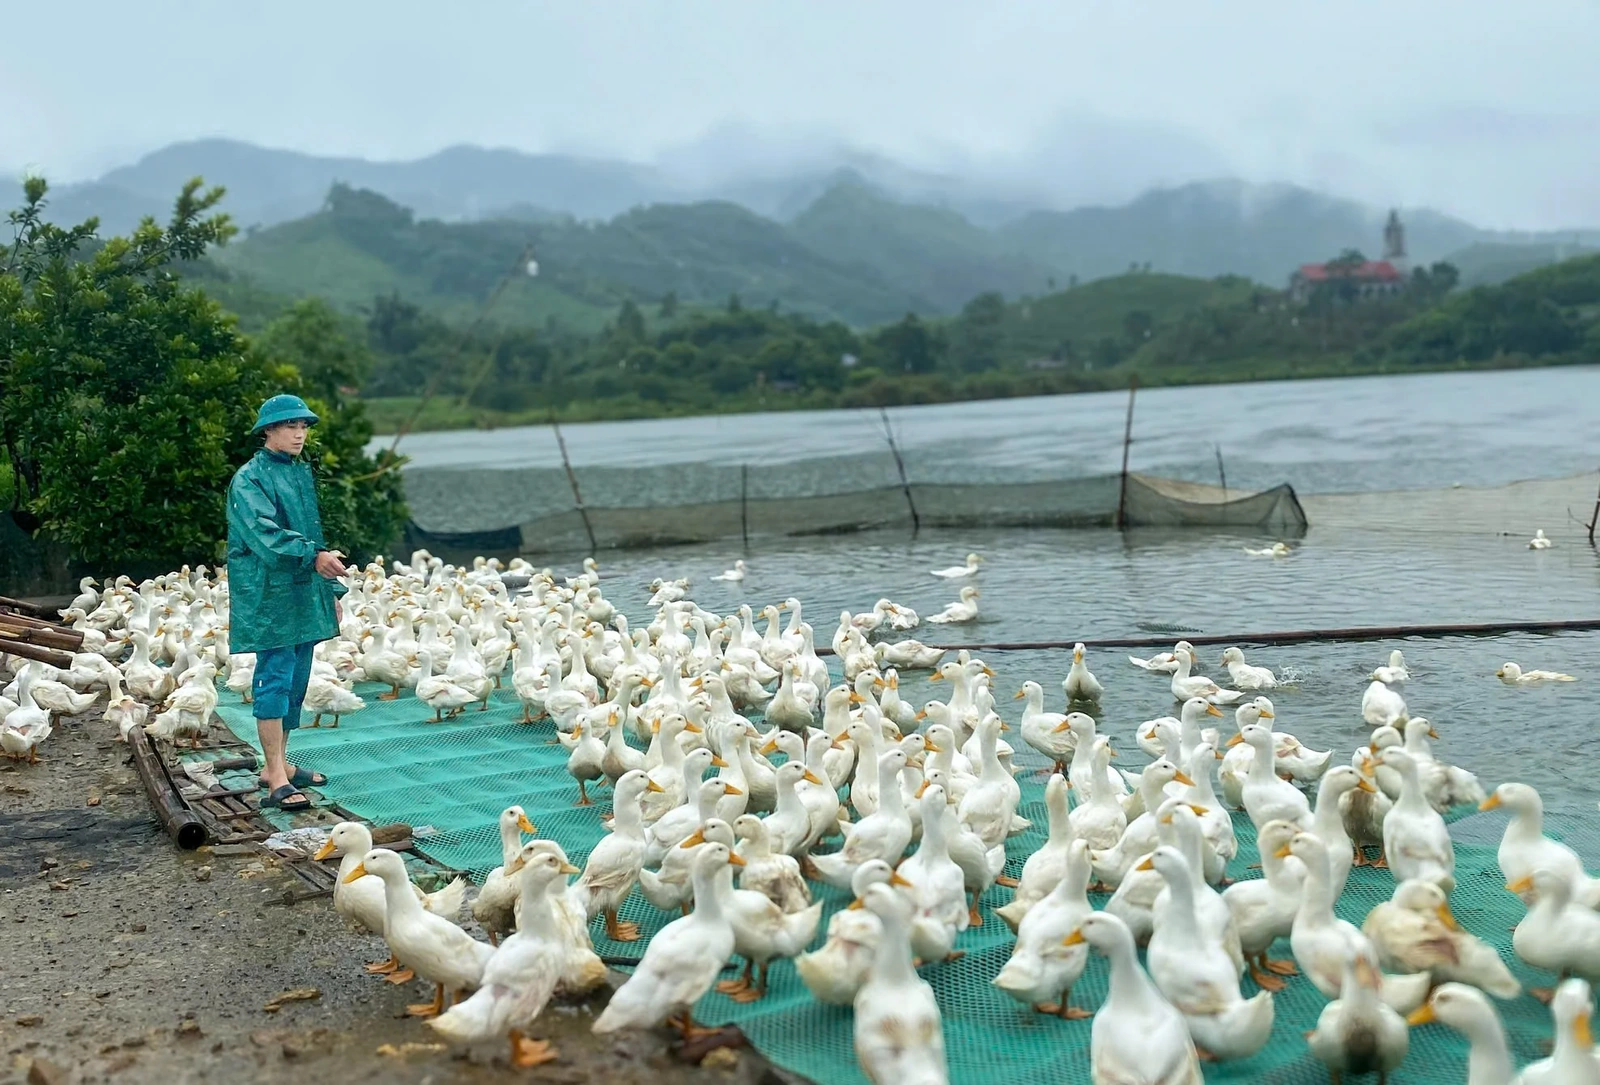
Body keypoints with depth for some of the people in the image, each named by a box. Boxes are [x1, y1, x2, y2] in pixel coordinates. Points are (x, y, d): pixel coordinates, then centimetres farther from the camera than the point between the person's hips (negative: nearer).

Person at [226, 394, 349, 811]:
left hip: (305, 596, 8)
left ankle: (278, 764, 24)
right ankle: (277, 780, -9)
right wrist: (314, 555, -33)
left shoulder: (302, 473, 17)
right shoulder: (250, 479, -9)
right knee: (275, 679, -9)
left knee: (296, 681, 12)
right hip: (269, 597, -8)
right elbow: (265, 534, -22)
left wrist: (331, 590, 20)